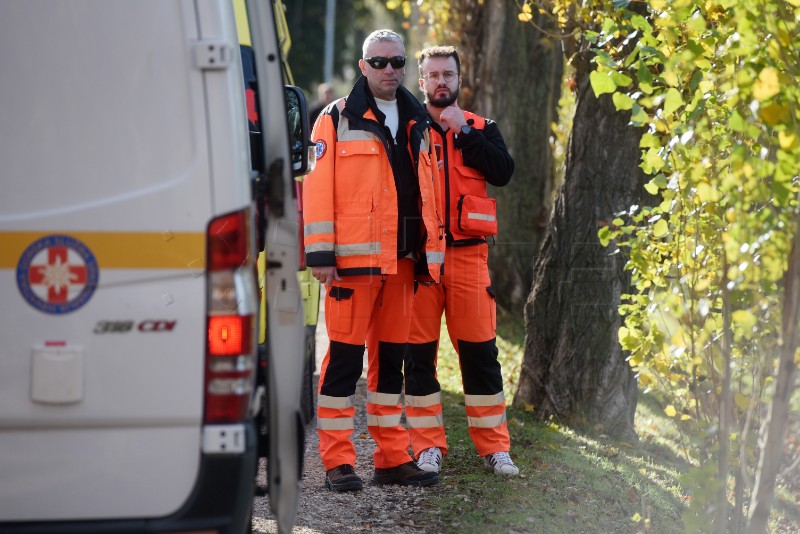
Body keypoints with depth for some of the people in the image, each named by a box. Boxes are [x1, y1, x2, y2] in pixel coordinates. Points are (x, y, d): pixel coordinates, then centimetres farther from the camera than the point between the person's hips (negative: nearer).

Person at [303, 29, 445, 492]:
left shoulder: (419, 124, 16)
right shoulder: (338, 119, 0)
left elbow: (429, 191, 18)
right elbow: (318, 187, -6)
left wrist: (432, 253, 12)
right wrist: (320, 253, -13)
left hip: (403, 259, 6)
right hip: (354, 258, -6)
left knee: (392, 355, 11)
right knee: (345, 354, -5)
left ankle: (393, 458, 16)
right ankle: (338, 461, -1)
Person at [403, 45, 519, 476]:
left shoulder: (481, 129, 13)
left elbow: (502, 172, -5)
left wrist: (463, 131, -9)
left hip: (468, 251, 1)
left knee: (479, 350, 0)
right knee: (419, 351, 1)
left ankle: (494, 447, 6)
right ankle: (427, 446, 9)